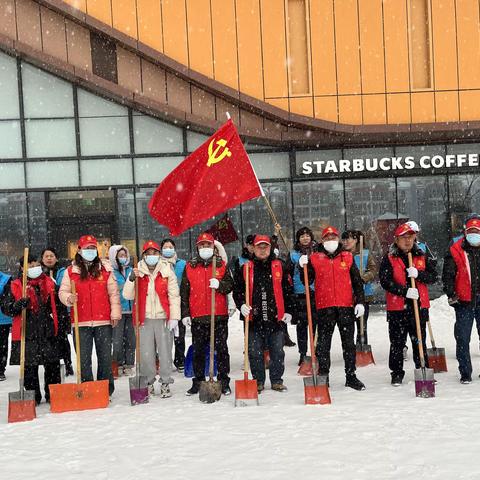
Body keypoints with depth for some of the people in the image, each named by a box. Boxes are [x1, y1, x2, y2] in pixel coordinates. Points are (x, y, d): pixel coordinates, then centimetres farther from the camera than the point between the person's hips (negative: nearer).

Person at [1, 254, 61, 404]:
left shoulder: (49, 283, 10)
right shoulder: (14, 286, -1)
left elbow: (57, 305, 19)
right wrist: (19, 305, -22)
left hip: (48, 332, 3)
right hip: (27, 334, -3)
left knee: (53, 365, 6)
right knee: (29, 367, 2)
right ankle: (33, 396, 14)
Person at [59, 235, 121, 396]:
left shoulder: (105, 268, 6)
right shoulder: (71, 271, 5)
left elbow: (113, 292, 6)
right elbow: (62, 292, 4)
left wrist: (115, 312, -1)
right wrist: (69, 298, -18)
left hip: (103, 321, 0)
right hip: (81, 322, 0)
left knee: (105, 357, 5)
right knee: (83, 359, 3)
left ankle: (106, 391, 16)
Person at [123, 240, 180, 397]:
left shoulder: (167, 272, 2)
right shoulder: (138, 272, 6)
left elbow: (174, 296, 0)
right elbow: (128, 295, 0)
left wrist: (174, 318, -6)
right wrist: (131, 279, -16)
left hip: (163, 319, -1)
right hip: (145, 319, 1)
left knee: (165, 352, 2)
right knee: (146, 353, 4)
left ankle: (165, 383, 12)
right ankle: (148, 383, 18)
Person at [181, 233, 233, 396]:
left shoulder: (221, 265, 8)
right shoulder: (189, 267, 9)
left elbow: (230, 285, 4)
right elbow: (184, 292, 8)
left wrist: (219, 284, -17)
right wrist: (185, 314, 3)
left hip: (219, 315, -1)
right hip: (197, 316, 1)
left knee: (221, 349, 2)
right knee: (198, 351, 8)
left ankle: (224, 382, 10)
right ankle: (198, 382, 18)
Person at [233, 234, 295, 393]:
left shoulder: (280, 267, 7)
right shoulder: (246, 268, 6)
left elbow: (288, 290, 8)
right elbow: (237, 289, 8)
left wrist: (289, 311, 3)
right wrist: (242, 305, -9)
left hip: (276, 317, 0)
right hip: (254, 318, 0)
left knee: (277, 351, 5)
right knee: (255, 352, 4)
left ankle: (277, 380, 18)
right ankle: (258, 381, 17)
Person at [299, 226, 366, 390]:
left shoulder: (348, 257, 8)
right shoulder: (314, 258, 6)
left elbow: (357, 282, 9)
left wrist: (360, 302, 2)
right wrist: (303, 267, -10)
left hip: (346, 306, 1)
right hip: (324, 307, -1)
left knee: (348, 343, 8)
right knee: (323, 344, 3)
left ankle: (351, 376, 17)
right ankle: (323, 376, 12)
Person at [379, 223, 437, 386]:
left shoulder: (422, 257, 9)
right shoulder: (389, 259, -1)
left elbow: (433, 276, 3)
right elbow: (385, 281, -10)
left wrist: (418, 274, -16)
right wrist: (405, 291, -18)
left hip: (419, 306, 2)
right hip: (397, 307, -2)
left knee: (419, 341, 10)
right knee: (397, 343, 4)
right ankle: (397, 373, 15)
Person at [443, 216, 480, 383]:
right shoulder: (455, 252, 0)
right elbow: (447, 274, -1)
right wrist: (451, 293, -12)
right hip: (464, 302, -1)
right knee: (462, 339, 2)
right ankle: (465, 372, 13)